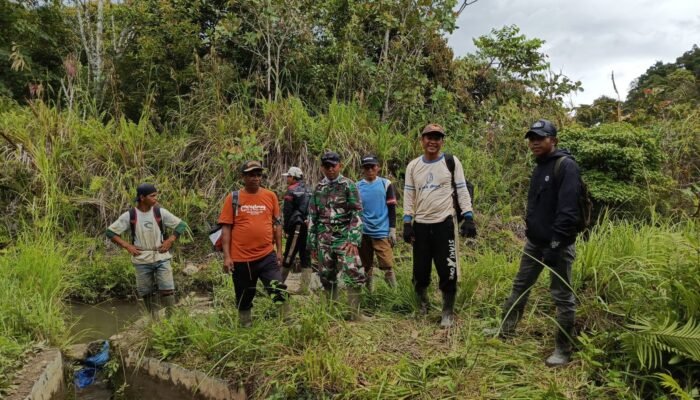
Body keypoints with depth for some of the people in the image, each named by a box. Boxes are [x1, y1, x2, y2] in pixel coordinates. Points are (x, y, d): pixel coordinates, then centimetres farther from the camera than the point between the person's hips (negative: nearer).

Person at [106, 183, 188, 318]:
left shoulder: (160, 212, -4)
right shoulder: (129, 215, -5)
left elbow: (181, 225, 4)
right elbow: (111, 232, 2)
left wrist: (170, 241, -6)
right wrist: (127, 246, -7)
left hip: (161, 258, 0)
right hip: (142, 261, 0)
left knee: (167, 290, -5)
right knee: (146, 293, 8)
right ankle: (155, 321, 20)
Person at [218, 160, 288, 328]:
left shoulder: (270, 196, 3)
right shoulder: (233, 198, -2)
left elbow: (277, 224, 9)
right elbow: (226, 228, -3)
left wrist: (279, 250, 6)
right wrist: (226, 256, -9)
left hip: (267, 256, 1)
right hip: (241, 258, 0)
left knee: (280, 292, -6)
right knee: (244, 299, 13)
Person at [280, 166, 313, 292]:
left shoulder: (292, 190, -6)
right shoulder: (307, 190, 17)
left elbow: (287, 212, -9)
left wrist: (286, 228, -2)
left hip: (297, 226, -7)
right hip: (309, 226, 7)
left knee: (289, 255, -1)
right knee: (306, 256, 7)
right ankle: (305, 287, 8)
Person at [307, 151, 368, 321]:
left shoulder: (348, 186, -1)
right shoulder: (318, 189, 11)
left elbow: (357, 214, -6)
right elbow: (312, 218, 13)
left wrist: (353, 239, -16)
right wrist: (312, 244, 10)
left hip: (344, 238, -4)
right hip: (324, 240, 4)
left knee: (354, 274, -13)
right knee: (327, 277, 9)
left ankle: (355, 313, -3)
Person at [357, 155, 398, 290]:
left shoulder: (386, 184, 1)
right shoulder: (357, 186, 6)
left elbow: (392, 209, 2)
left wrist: (392, 230, -3)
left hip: (382, 232, -3)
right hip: (363, 232, 3)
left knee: (387, 266, -9)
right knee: (367, 267, 12)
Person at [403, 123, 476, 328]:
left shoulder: (451, 162, 2)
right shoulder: (413, 166, 9)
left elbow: (462, 191, -1)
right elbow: (408, 195, 8)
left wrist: (468, 217, -10)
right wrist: (407, 223, 1)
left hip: (444, 223, -2)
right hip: (420, 225, 3)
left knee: (447, 270, -4)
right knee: (420, 270, 8)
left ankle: (448, 312, 13)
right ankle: (422, 305, 32)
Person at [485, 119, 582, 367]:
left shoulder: (566, 166, -15)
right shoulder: (540, 166, 14)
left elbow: (567, 209, -23)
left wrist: (556, 243, -25)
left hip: (557, 244, -9)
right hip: (534, 241, 9)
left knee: (562, 296, 2)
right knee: (520, 286, 17)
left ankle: (563, 349, 13)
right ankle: (506, 329, 31)